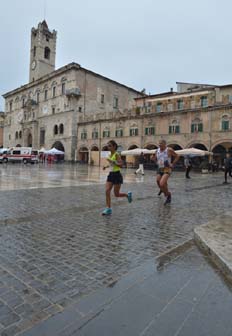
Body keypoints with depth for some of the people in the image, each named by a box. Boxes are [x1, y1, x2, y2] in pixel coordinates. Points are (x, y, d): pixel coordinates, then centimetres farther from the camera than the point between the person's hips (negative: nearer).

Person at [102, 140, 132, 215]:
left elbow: (121, 164, -21)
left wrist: (112, 161, -30)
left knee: (116, 194, 2)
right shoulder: (110, 155, 11)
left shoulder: (116, 154, -12)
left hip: (117, 175, -7)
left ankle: (128, 194, 31)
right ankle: (108, 209, 1)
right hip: (111, 174, 7)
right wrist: (106, 166, 10)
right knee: (107, 191, -6)